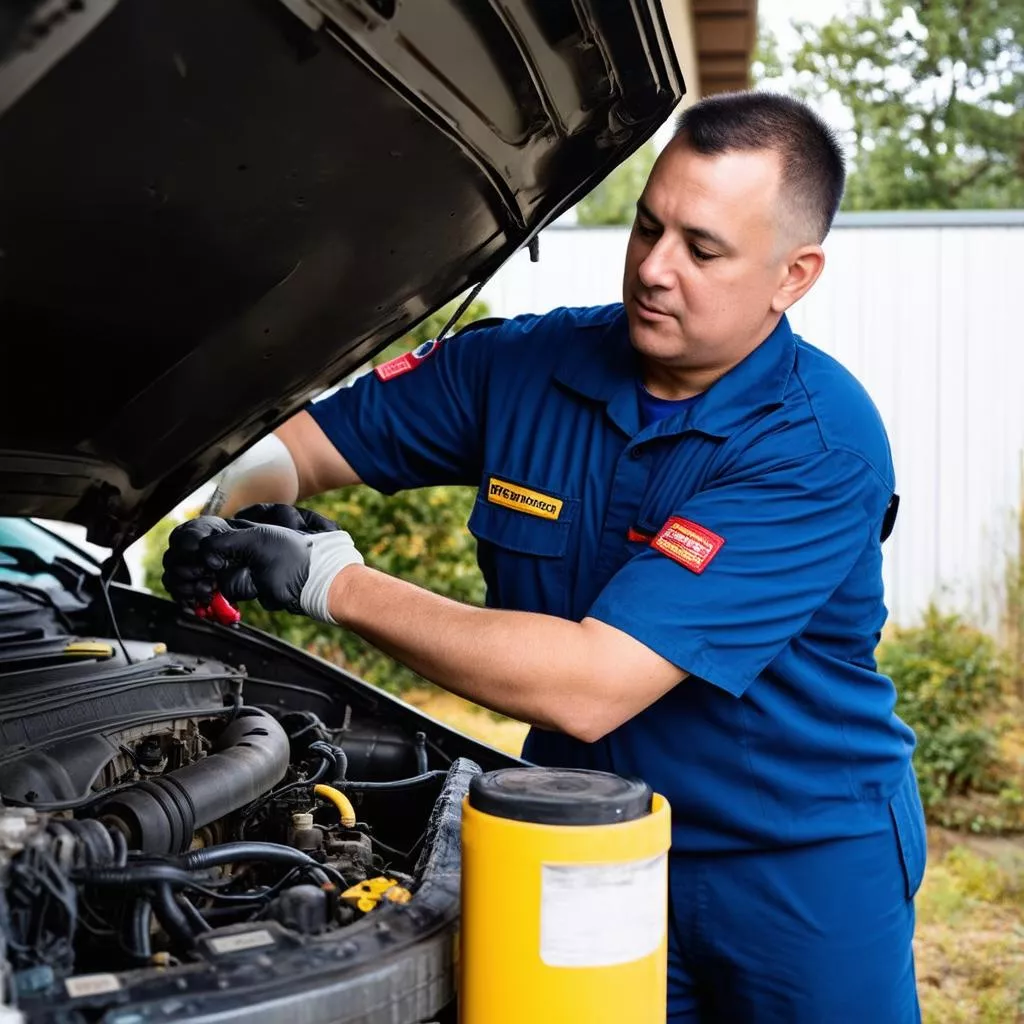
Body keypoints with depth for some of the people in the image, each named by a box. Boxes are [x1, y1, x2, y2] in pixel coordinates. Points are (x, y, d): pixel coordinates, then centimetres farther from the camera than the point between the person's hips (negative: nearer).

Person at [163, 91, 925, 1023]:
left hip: (803, 869, -3)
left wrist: (332, 580, -29)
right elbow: (293, 442, 1)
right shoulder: (520, 367, -9)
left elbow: (590, 687, -33)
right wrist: (240, 518, -23)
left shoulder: (821, 445, -26)